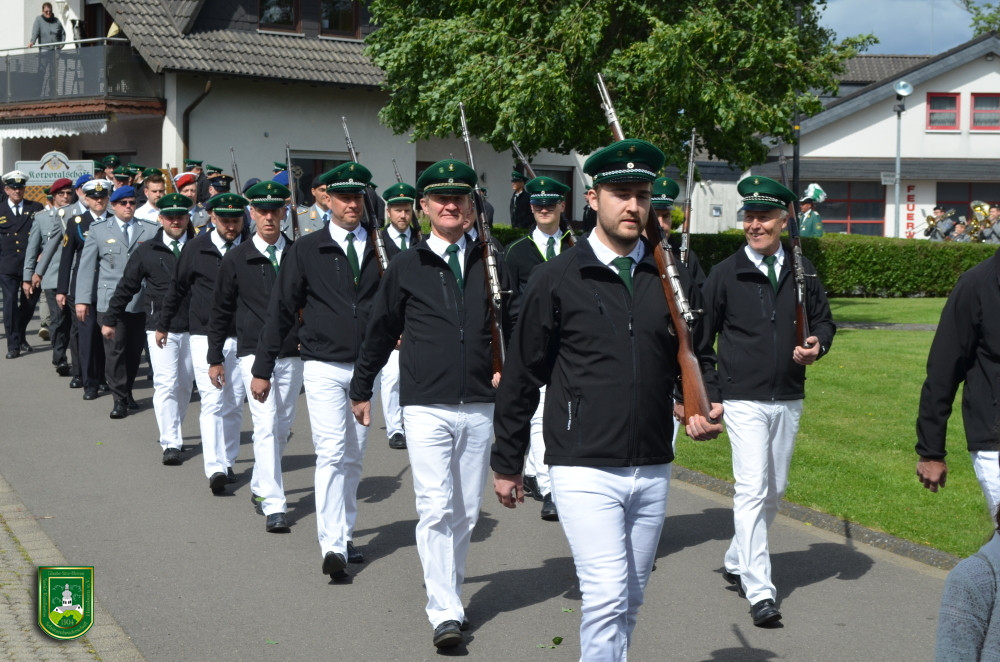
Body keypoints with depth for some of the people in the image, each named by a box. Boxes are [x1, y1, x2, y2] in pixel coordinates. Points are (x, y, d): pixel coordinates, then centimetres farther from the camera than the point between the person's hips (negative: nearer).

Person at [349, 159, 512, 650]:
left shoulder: (489, 263, 8)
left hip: (479, 407, 3)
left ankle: (446, 584, 28)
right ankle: (445, 612, -7)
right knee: (436, 510, -9)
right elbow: (380, 332, 10)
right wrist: (361, 389, 16)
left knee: (466, 511, 10)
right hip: (427, 407, -3)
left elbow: (511, 325, 16)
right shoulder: (406, 267, 3)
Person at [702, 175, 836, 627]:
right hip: (744, 400, -5)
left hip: (789, 399, 5)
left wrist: (818, 345, -8)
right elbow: (702, 335, 1)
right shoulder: (726, 273, -3)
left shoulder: (802, 270, 6)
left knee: (774, 490, 13)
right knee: (752, 490, -12)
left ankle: (737, 564, 33)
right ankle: (759, 592, -11)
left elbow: (824, 321, 16)